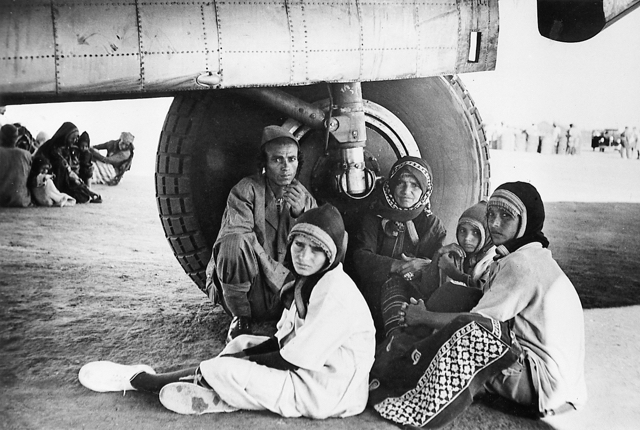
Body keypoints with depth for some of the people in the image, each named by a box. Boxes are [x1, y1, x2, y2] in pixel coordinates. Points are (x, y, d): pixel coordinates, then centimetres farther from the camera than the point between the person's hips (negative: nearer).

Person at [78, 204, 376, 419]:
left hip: (326, 392, -9)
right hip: (306, 370, 9)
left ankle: (140, 381, 8)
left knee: (224, 371, -13)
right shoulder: (309, 281, 6)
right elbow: (287, 339, 9)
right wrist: (245, 353, -4)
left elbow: (292, 359, -22)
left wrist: (241, 359, -9)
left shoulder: (335, 292, -25)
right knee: (242, 344, 11)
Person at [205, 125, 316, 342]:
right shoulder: (246, 190, -9)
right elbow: (234, 234, -23)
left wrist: (300, 215, -21)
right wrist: (282, 277, -25)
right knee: (235, 243, -32)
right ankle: (240, 317, -12)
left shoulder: (306, 200, 4)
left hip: (281, 297, 2)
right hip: (244, 292, -2)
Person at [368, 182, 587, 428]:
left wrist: (423, 317, -4)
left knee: (472, 333, -26)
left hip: (546, 379, -10)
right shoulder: (529, 257, 17)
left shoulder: (521, 264, -15)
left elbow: (477, 323, -16)